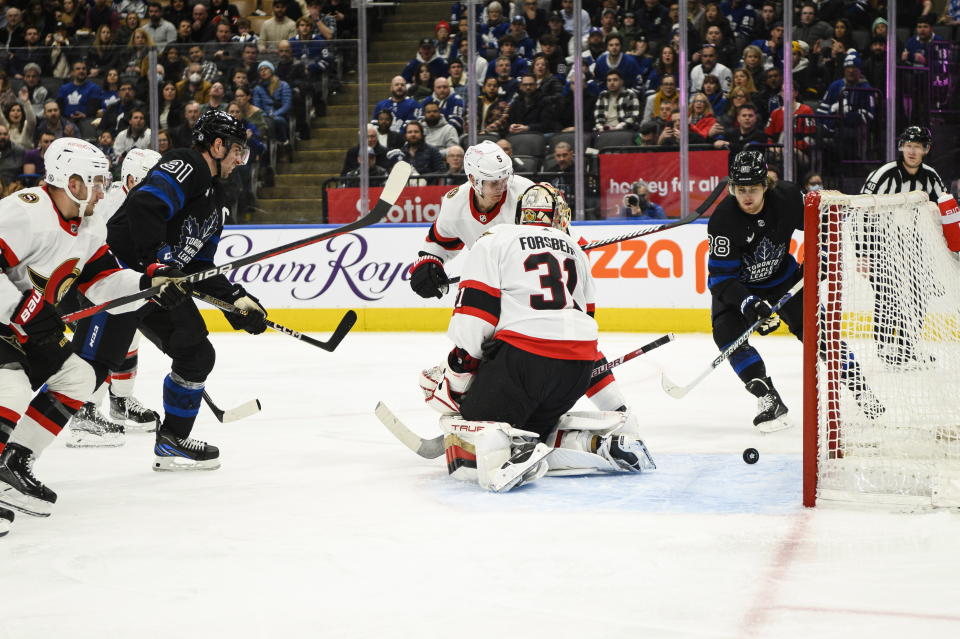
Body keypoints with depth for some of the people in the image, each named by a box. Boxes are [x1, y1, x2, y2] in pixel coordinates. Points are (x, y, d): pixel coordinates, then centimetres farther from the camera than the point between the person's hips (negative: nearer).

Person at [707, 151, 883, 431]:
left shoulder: (786, 196, -22)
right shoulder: (723, 220, -30)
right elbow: (721, 278, -29)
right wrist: (748, 304, -41)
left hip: (781, 276, 2)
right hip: (737, 285, -2)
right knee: (727, 333, -22)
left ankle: (858, 387, 9)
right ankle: (769, 401, -18)